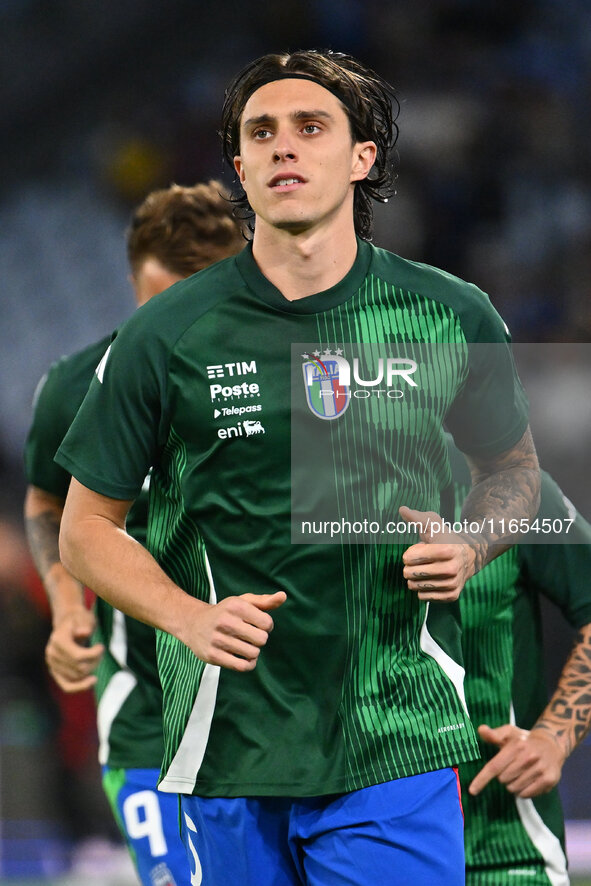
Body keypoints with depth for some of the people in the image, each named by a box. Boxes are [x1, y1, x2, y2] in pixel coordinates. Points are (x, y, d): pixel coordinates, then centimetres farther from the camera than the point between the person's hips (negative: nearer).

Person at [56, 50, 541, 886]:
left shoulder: (452, 317, 2)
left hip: (397, 746, 0)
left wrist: (470, 548, -2)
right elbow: (87, 530, 6)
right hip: (230, 749, 0)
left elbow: (514, 466, 20)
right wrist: (190, 619, -11)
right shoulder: (168, 336, -1)